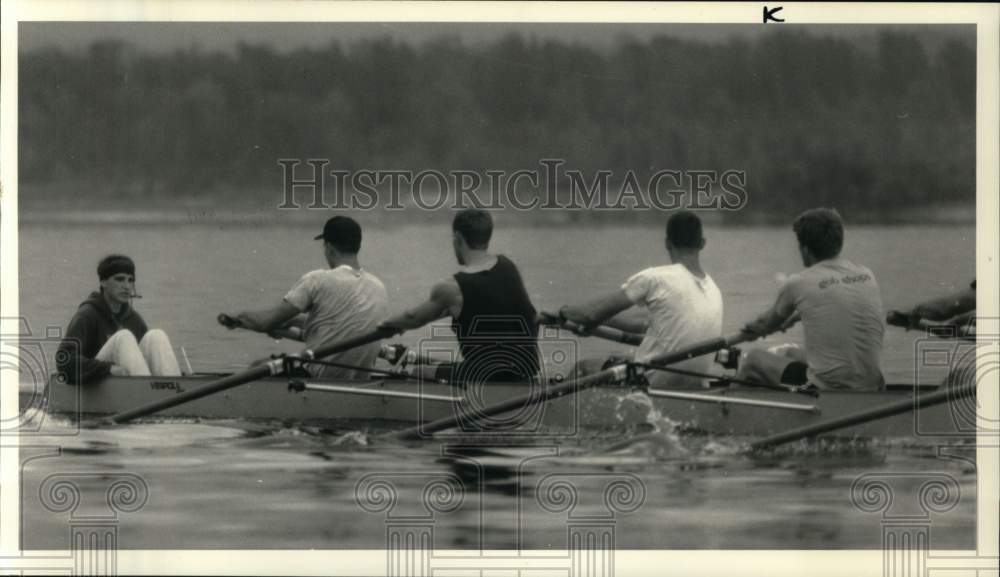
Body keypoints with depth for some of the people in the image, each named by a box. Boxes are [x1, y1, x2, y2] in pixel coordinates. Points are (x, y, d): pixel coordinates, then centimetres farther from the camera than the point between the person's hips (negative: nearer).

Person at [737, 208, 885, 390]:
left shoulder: (797, 283, -7)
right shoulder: (867, 276, 7)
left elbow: (768, 324, 13)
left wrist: (752, 327, 37)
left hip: (825, 388, -6)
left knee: (754, 358, 20)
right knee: (790, 353, 33)